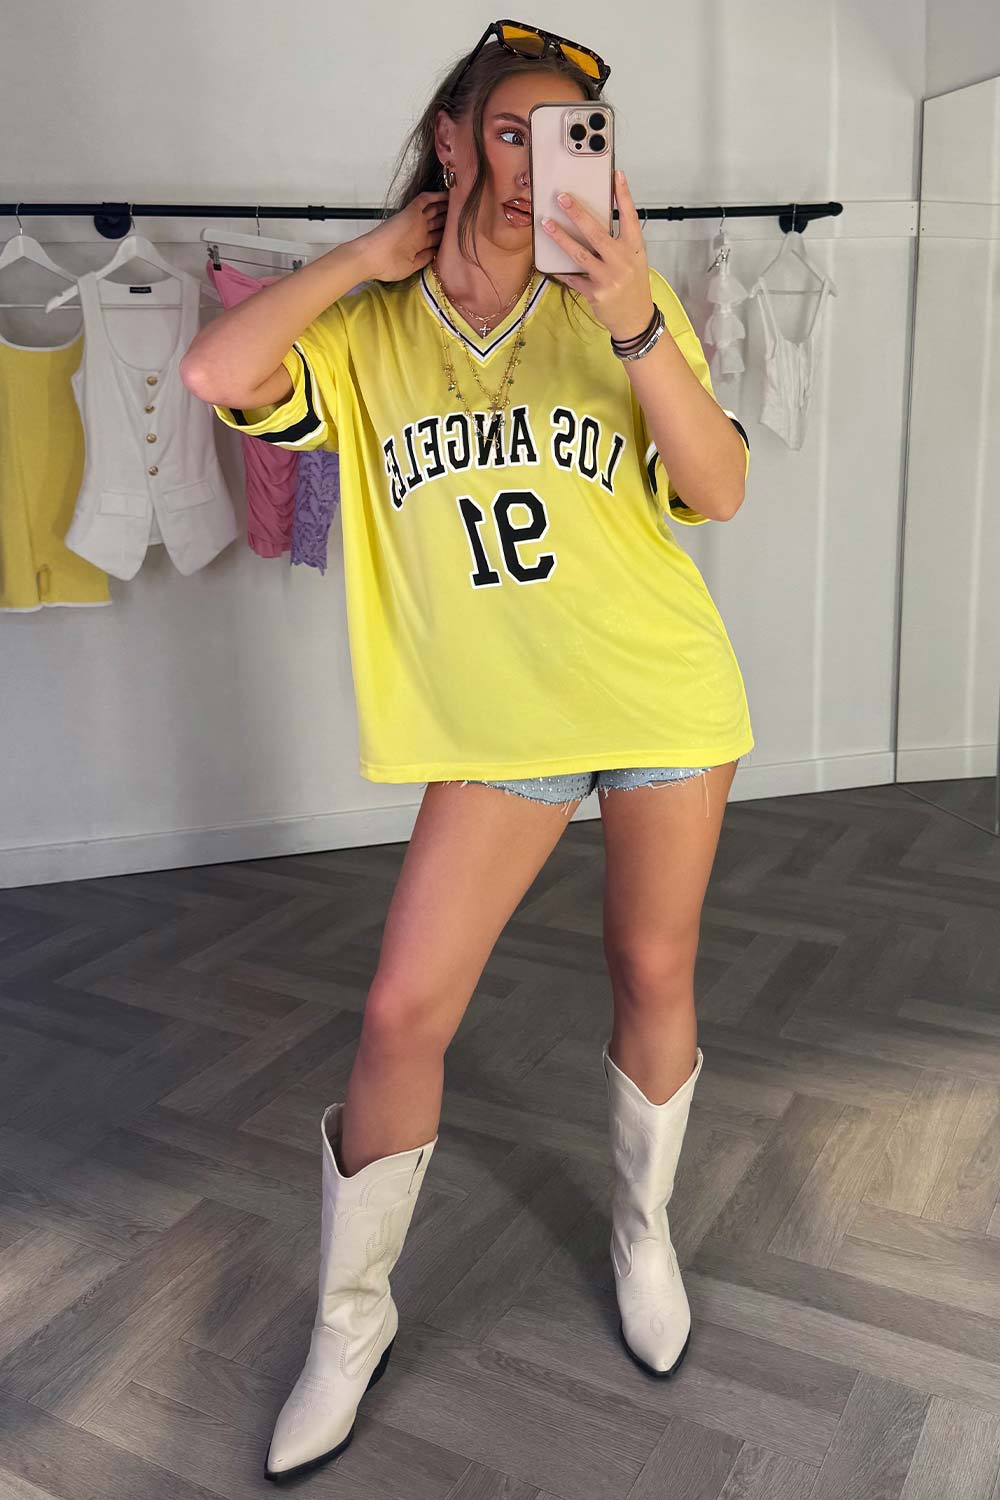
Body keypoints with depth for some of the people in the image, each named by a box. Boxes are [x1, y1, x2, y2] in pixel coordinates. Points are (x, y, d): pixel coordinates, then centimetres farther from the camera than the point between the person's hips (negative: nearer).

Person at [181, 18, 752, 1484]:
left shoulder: (622, 295, -1)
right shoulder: (369, 332, 1)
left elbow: (719, 493, -10)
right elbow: (216, 373, -17)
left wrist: (636, 323, -25)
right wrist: (376, 252, -6)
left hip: (666, 696, 1)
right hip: (495, 718, 0)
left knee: (654, 972, 11)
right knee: (402, 1014, -4)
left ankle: (644, 1229, 39)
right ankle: (351, 1320, 19)